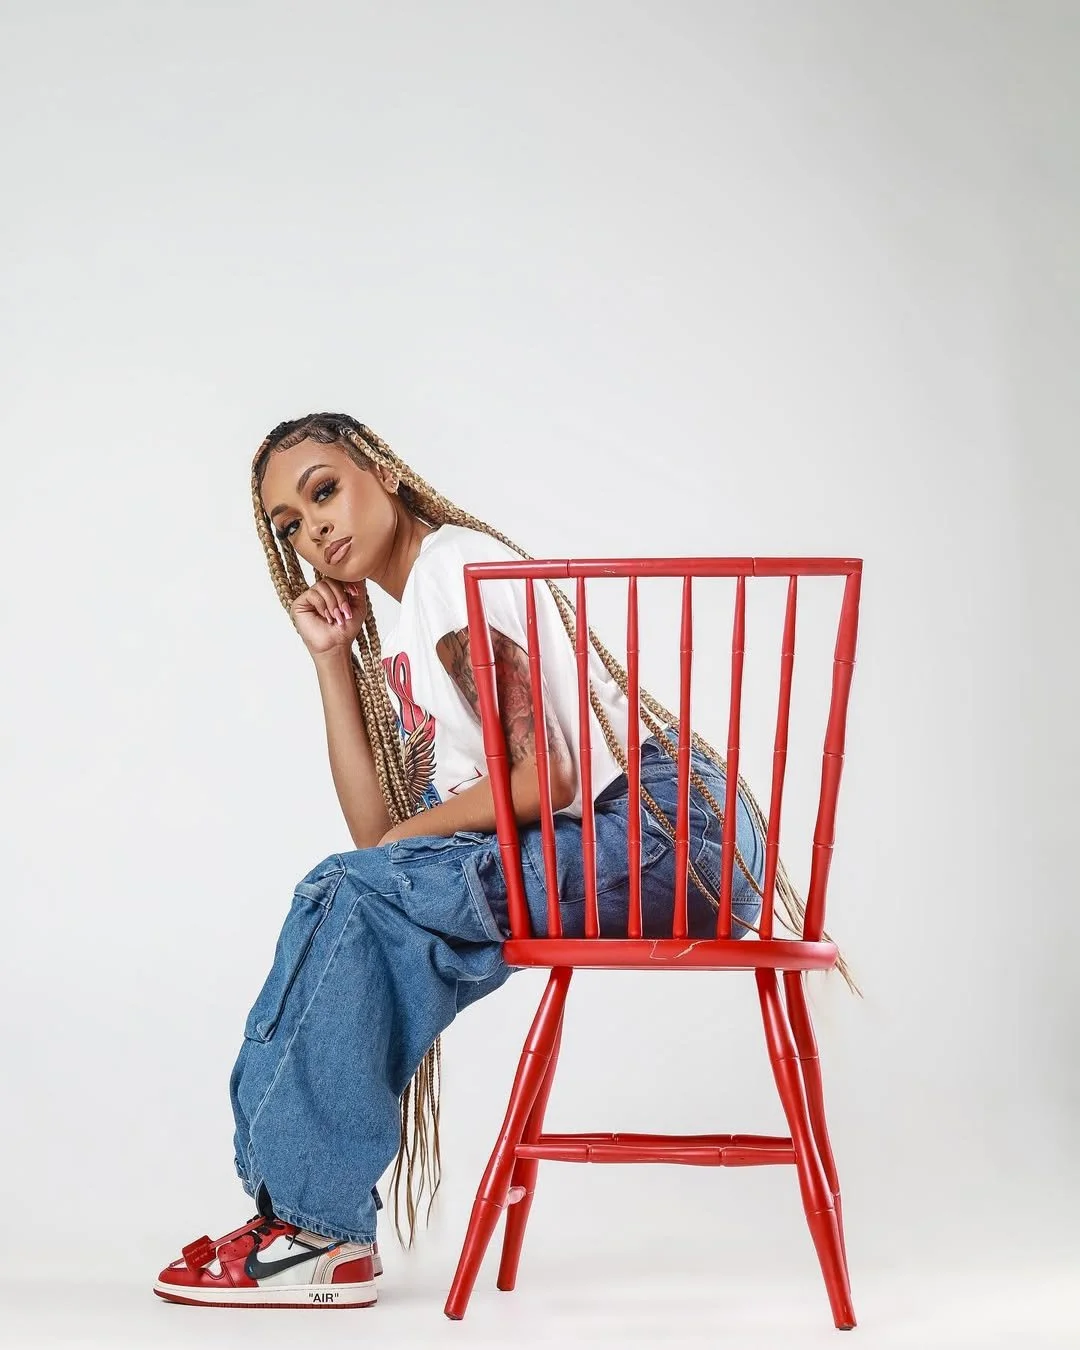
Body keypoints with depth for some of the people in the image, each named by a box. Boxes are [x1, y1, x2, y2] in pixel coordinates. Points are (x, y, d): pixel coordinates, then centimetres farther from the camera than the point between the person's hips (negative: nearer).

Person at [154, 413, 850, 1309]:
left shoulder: (456, 563, -7)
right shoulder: (399, 648, 21)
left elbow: (543, 779, -16)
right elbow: (377, 829, 11)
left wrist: (404, 837, -3)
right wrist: (331, 658, 12)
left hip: (667, 831, -9)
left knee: (362, 895, -19)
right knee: (355, 896, 0)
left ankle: (314, 1226, -10)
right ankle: (301, 1209, 0)